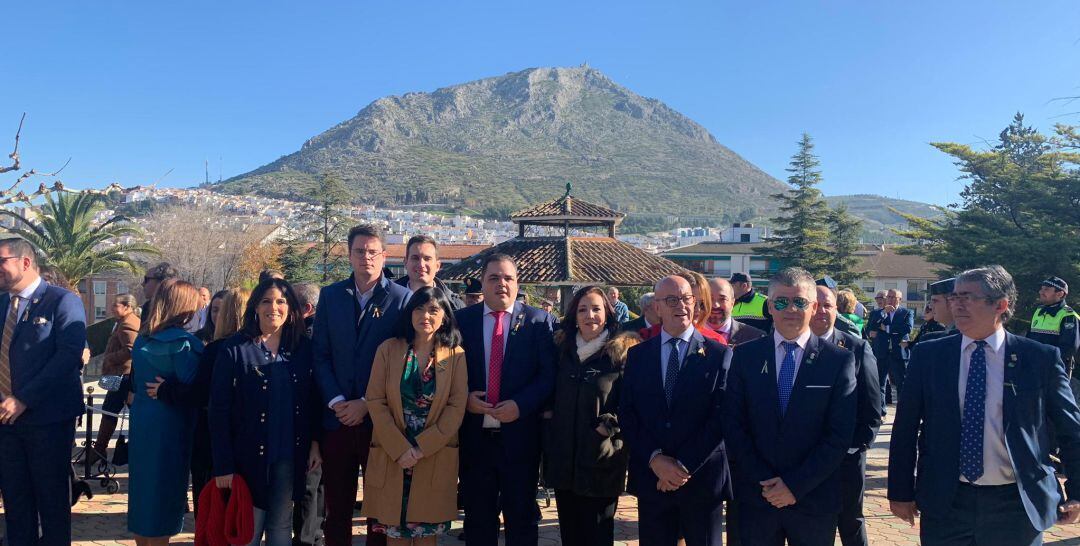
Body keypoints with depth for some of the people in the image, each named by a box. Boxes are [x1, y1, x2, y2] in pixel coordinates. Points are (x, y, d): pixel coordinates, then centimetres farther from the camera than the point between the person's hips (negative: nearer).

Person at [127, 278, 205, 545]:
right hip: (170, 427, -7)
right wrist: (166, 392, -7)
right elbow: (193, 391, -21)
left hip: (141, 423, 7)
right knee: (164, 493, 4)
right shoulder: (182, 342, -16)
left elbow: (135, 382, 17)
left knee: (144, 488, 18)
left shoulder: (142, 338, 7)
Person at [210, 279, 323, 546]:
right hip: (249, 456, -3)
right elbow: (219, 411, -7)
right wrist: (223, 465, -11)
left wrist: (315, 442, -1)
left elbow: (314, 401, 8)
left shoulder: (303, 348, 3)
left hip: (290, 456, 3)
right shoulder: (234, 349, -6)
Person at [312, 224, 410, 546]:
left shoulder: (402, 298, -3)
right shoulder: (330, 296, 8)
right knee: (336, 506, 10)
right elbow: (320, 354, 5)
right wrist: (335, 401, -7)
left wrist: (367, 404, -10)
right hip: (337, 419, 3)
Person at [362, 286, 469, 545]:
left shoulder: (456, 355, -1)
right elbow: (375, 401, -4)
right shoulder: (388, 349, 0)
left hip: (435, 457, 0)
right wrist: (400, 448, -13)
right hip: (391, 456, 1)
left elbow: (457, 407, -6)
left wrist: (421, 448, -13)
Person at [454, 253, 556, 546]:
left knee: (522, 519, 11)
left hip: (520, 436, -1)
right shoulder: (461, 319, 4)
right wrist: (465, 398, -11)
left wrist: (520, 405, -16)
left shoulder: (539, 321, -1)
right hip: (474, 435, 2)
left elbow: (549, 375, -5)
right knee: (478, 518, 14)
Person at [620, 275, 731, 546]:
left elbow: (720, 417, -8)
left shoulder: (719, 354, -2)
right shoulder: (637, 355, 6)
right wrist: (655, 459, -11)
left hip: (702, 478, -2)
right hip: (651, 477, 2)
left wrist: (685, 465, -12)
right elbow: (627, 414, 1)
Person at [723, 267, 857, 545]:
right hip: (756, 497, 1)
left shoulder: (840, 360, -4)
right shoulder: (745, 356, 1)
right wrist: (764, 481, -9)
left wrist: (796, 485, -11)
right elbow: (733, 426, -1)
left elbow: (840, 434, -7)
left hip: (814, 500, -1)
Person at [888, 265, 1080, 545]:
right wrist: (901, 491, 1)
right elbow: (905, 426, 1)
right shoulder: (928, 355, -1)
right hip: (944, 503, 1)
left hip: (1016, 504, 0)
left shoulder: (1041, 358, -3)